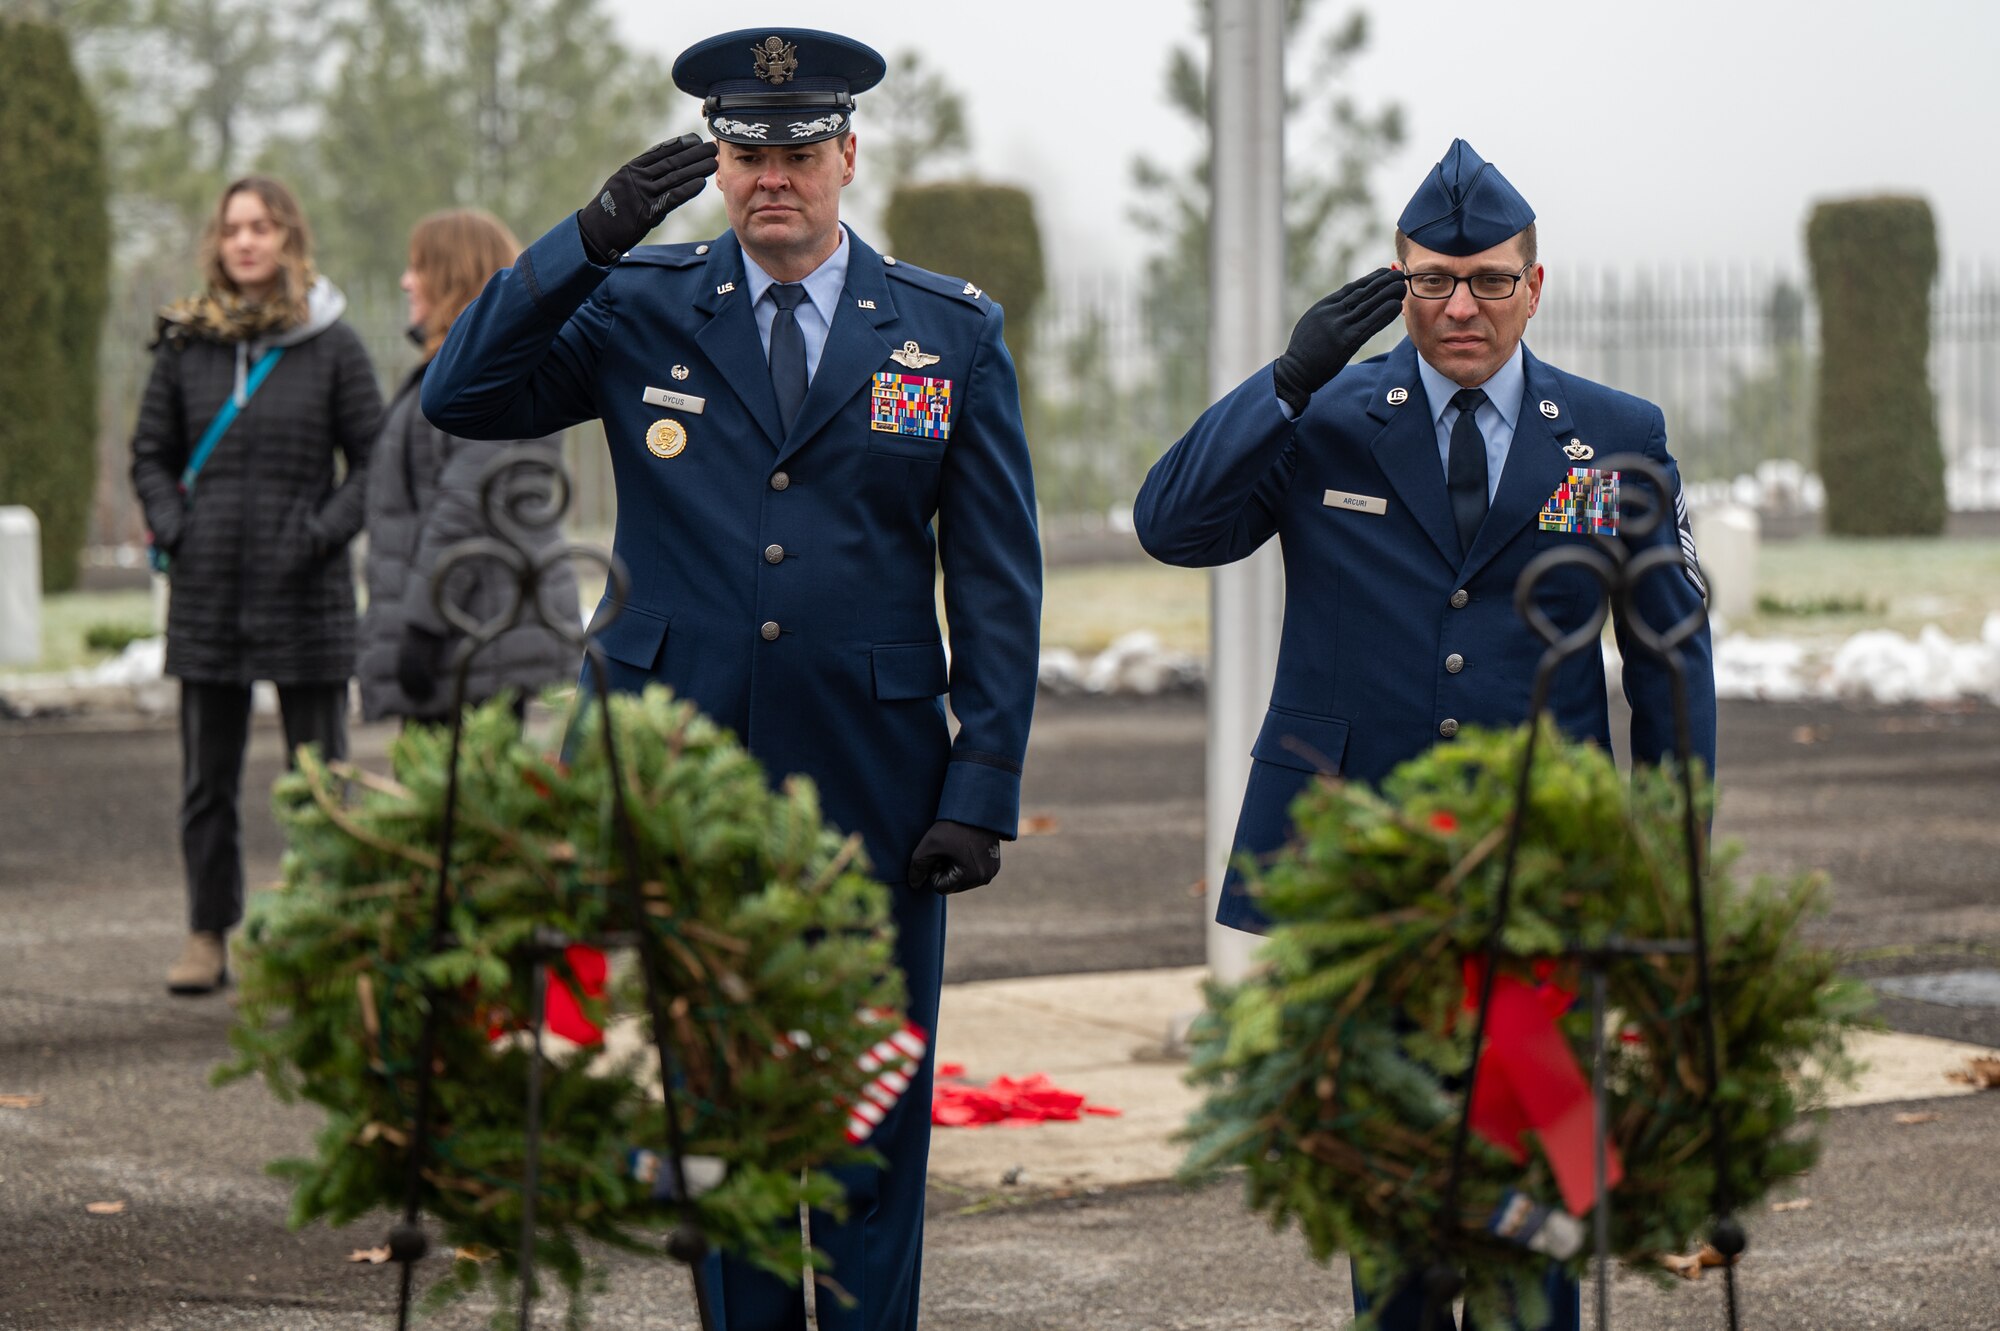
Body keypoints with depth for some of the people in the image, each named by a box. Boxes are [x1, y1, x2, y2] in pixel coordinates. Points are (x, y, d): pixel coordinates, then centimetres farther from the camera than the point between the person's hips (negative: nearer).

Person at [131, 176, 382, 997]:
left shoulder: (330, 345, -1)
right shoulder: (186, 343, 6)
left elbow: (375, 459, 1)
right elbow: (150, 455, 14)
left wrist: (324, 532, -10)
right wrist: (173, 529, -2)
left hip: (305, 592, -2)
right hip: (208, 591, 3)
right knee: (206, 776, 8)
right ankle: (208, 937, 17)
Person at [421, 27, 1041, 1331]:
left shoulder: (952, 331, 3)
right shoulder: (639, 307, 4)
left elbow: (999, 579, 2)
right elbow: (461, 397, -6)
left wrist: (982, 788, -5)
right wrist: (592, 237, -17)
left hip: (872, 791, -1)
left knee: (874, 1123, 5)